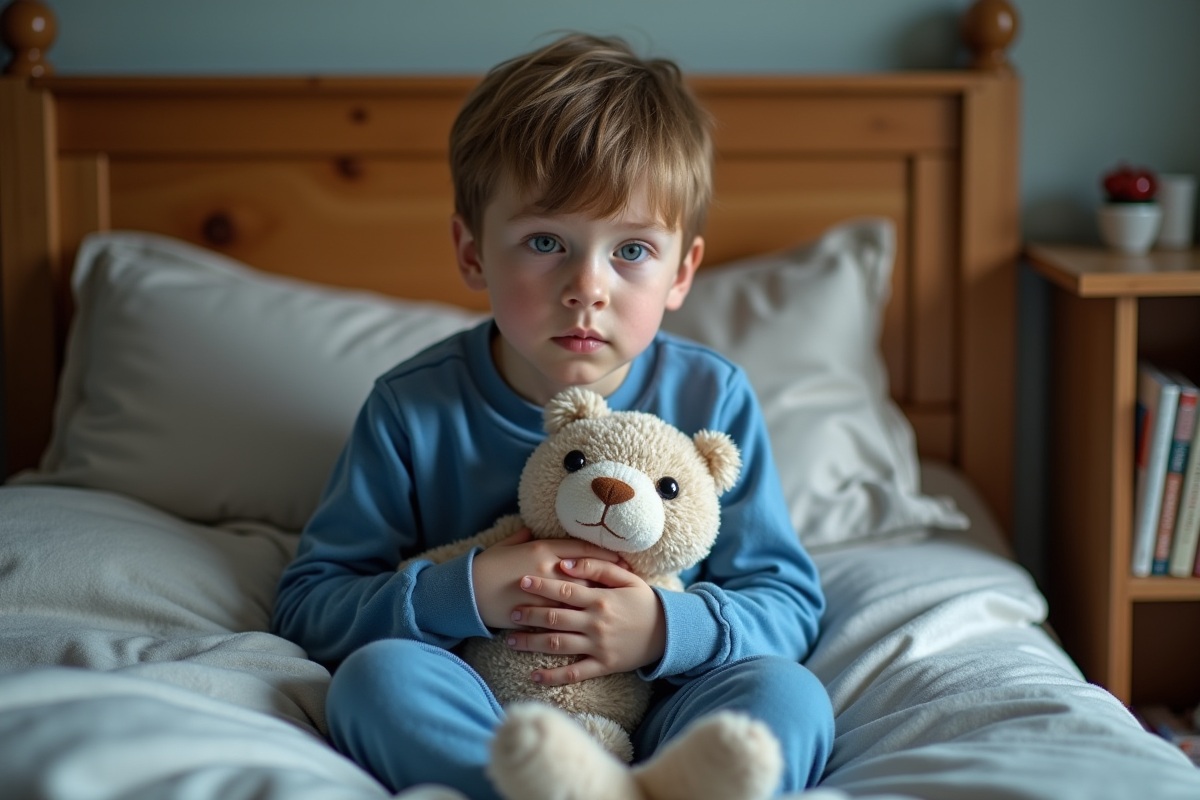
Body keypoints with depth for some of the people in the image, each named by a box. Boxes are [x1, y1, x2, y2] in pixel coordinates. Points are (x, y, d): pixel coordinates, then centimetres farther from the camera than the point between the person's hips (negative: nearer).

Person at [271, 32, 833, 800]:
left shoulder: (712, 399, -1)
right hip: (478, 723, 0)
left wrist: (670, 629, -19)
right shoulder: (414, 409, -2)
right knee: (377, 675, -29)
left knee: (788, 695, -27)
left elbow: (791, 605, 2)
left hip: (657, 718, 0)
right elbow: (308, 606, -1)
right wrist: (461, 594, -17)